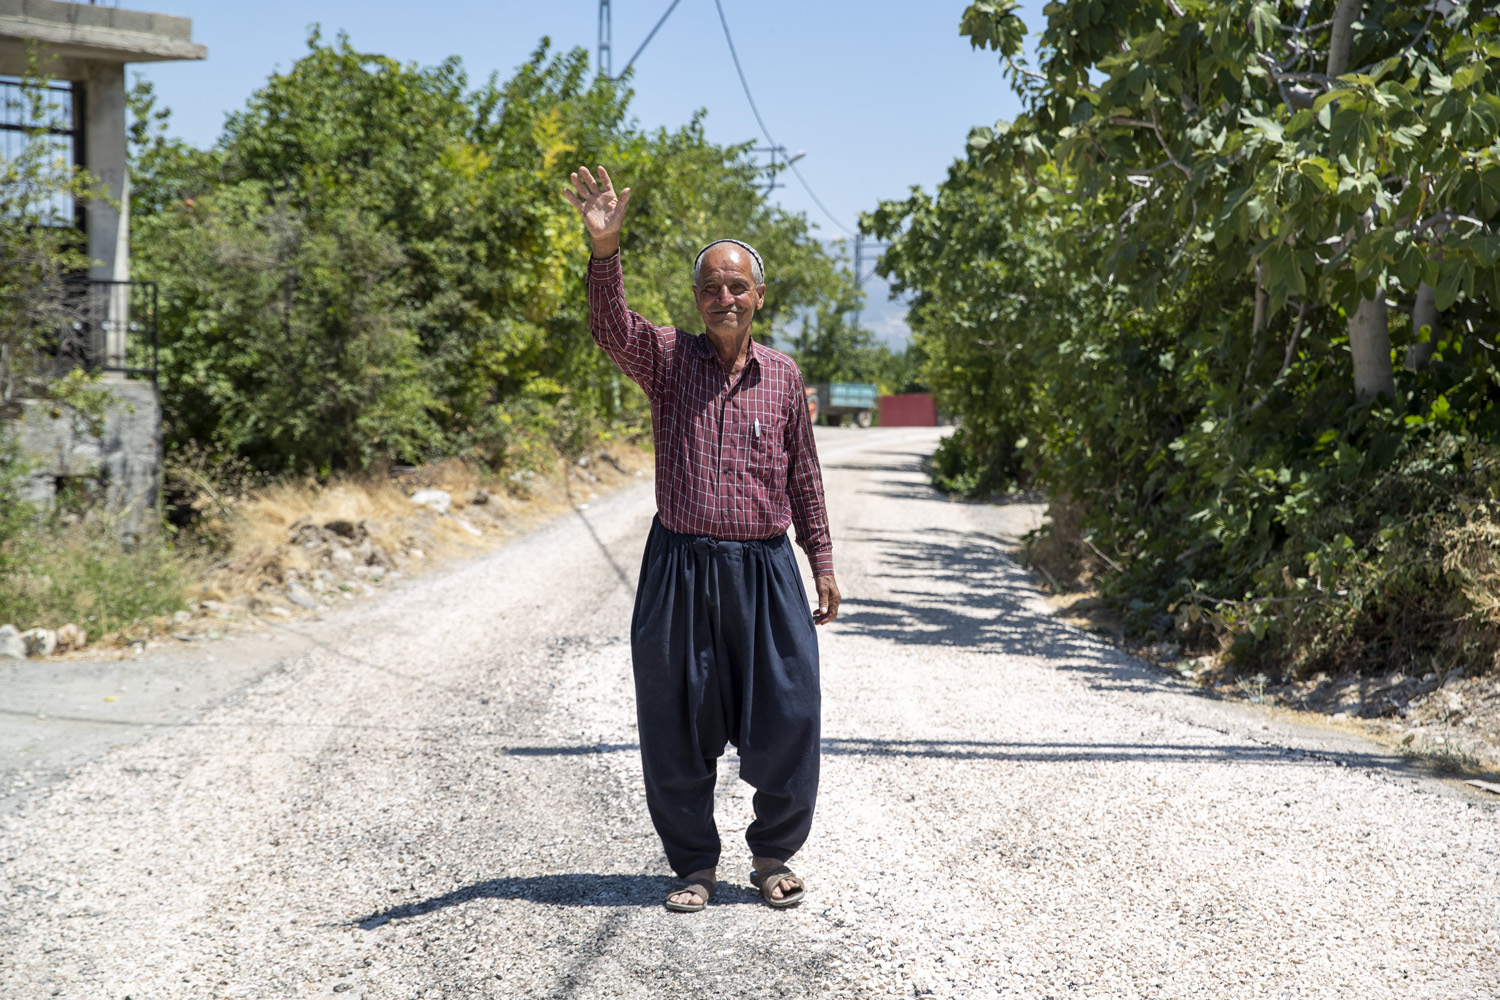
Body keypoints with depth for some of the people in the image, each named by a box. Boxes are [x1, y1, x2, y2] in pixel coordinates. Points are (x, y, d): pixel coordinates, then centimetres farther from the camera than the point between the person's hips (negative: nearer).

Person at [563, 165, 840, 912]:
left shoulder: (783, 376, 9)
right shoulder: (668, 358, 3)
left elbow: (803, 475, 14)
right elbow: (611, 327, -17)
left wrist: (821, 562, 11)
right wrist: (605, 249, -33)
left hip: (766, 571, 1)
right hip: (680, 569, -1)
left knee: (785, 723, 2)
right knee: (678, 728, 5)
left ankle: (773, 856, 22)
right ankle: (694, 863, 22)